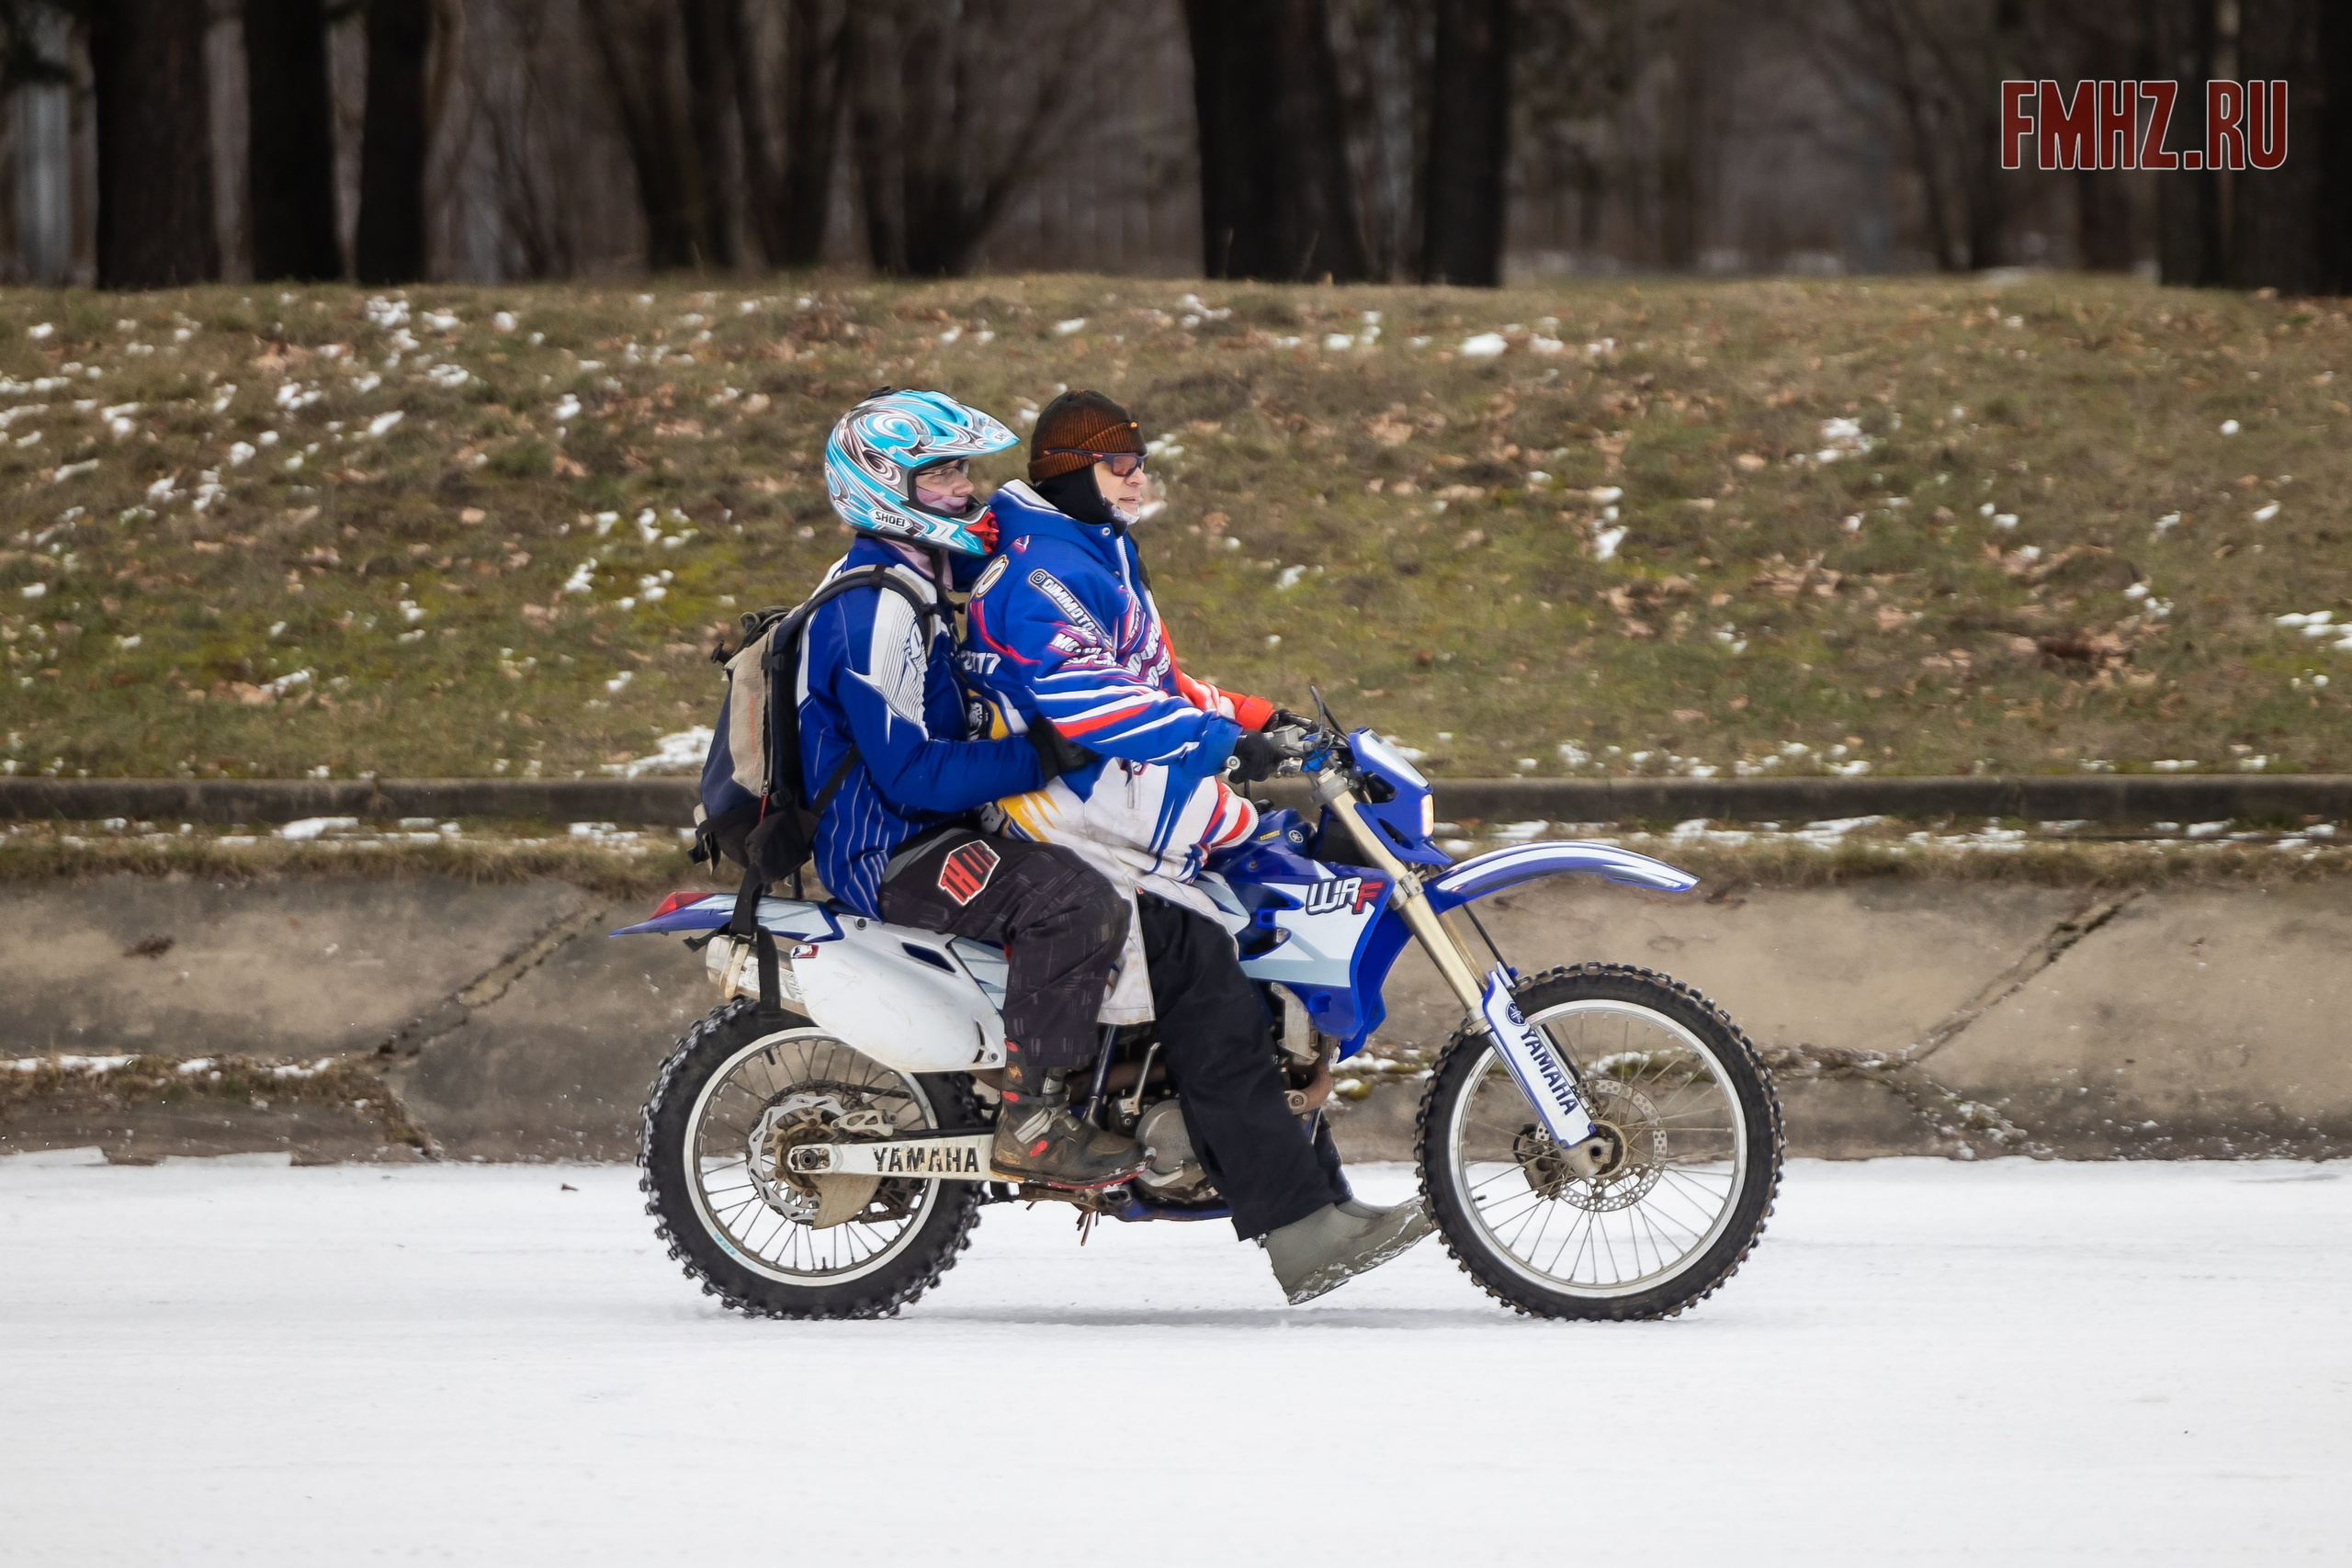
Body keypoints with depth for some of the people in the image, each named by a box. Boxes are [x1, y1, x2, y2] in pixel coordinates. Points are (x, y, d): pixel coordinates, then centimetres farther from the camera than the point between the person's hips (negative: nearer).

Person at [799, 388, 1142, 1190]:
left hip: (926, 830, 11)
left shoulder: (910, 585, 15)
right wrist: (1040, 758, -29)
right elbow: (908, 771, -27)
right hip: (886, 853, -11)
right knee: (1074, 899, -30)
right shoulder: (873, 612, -20)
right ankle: (1030, 1122, -27)